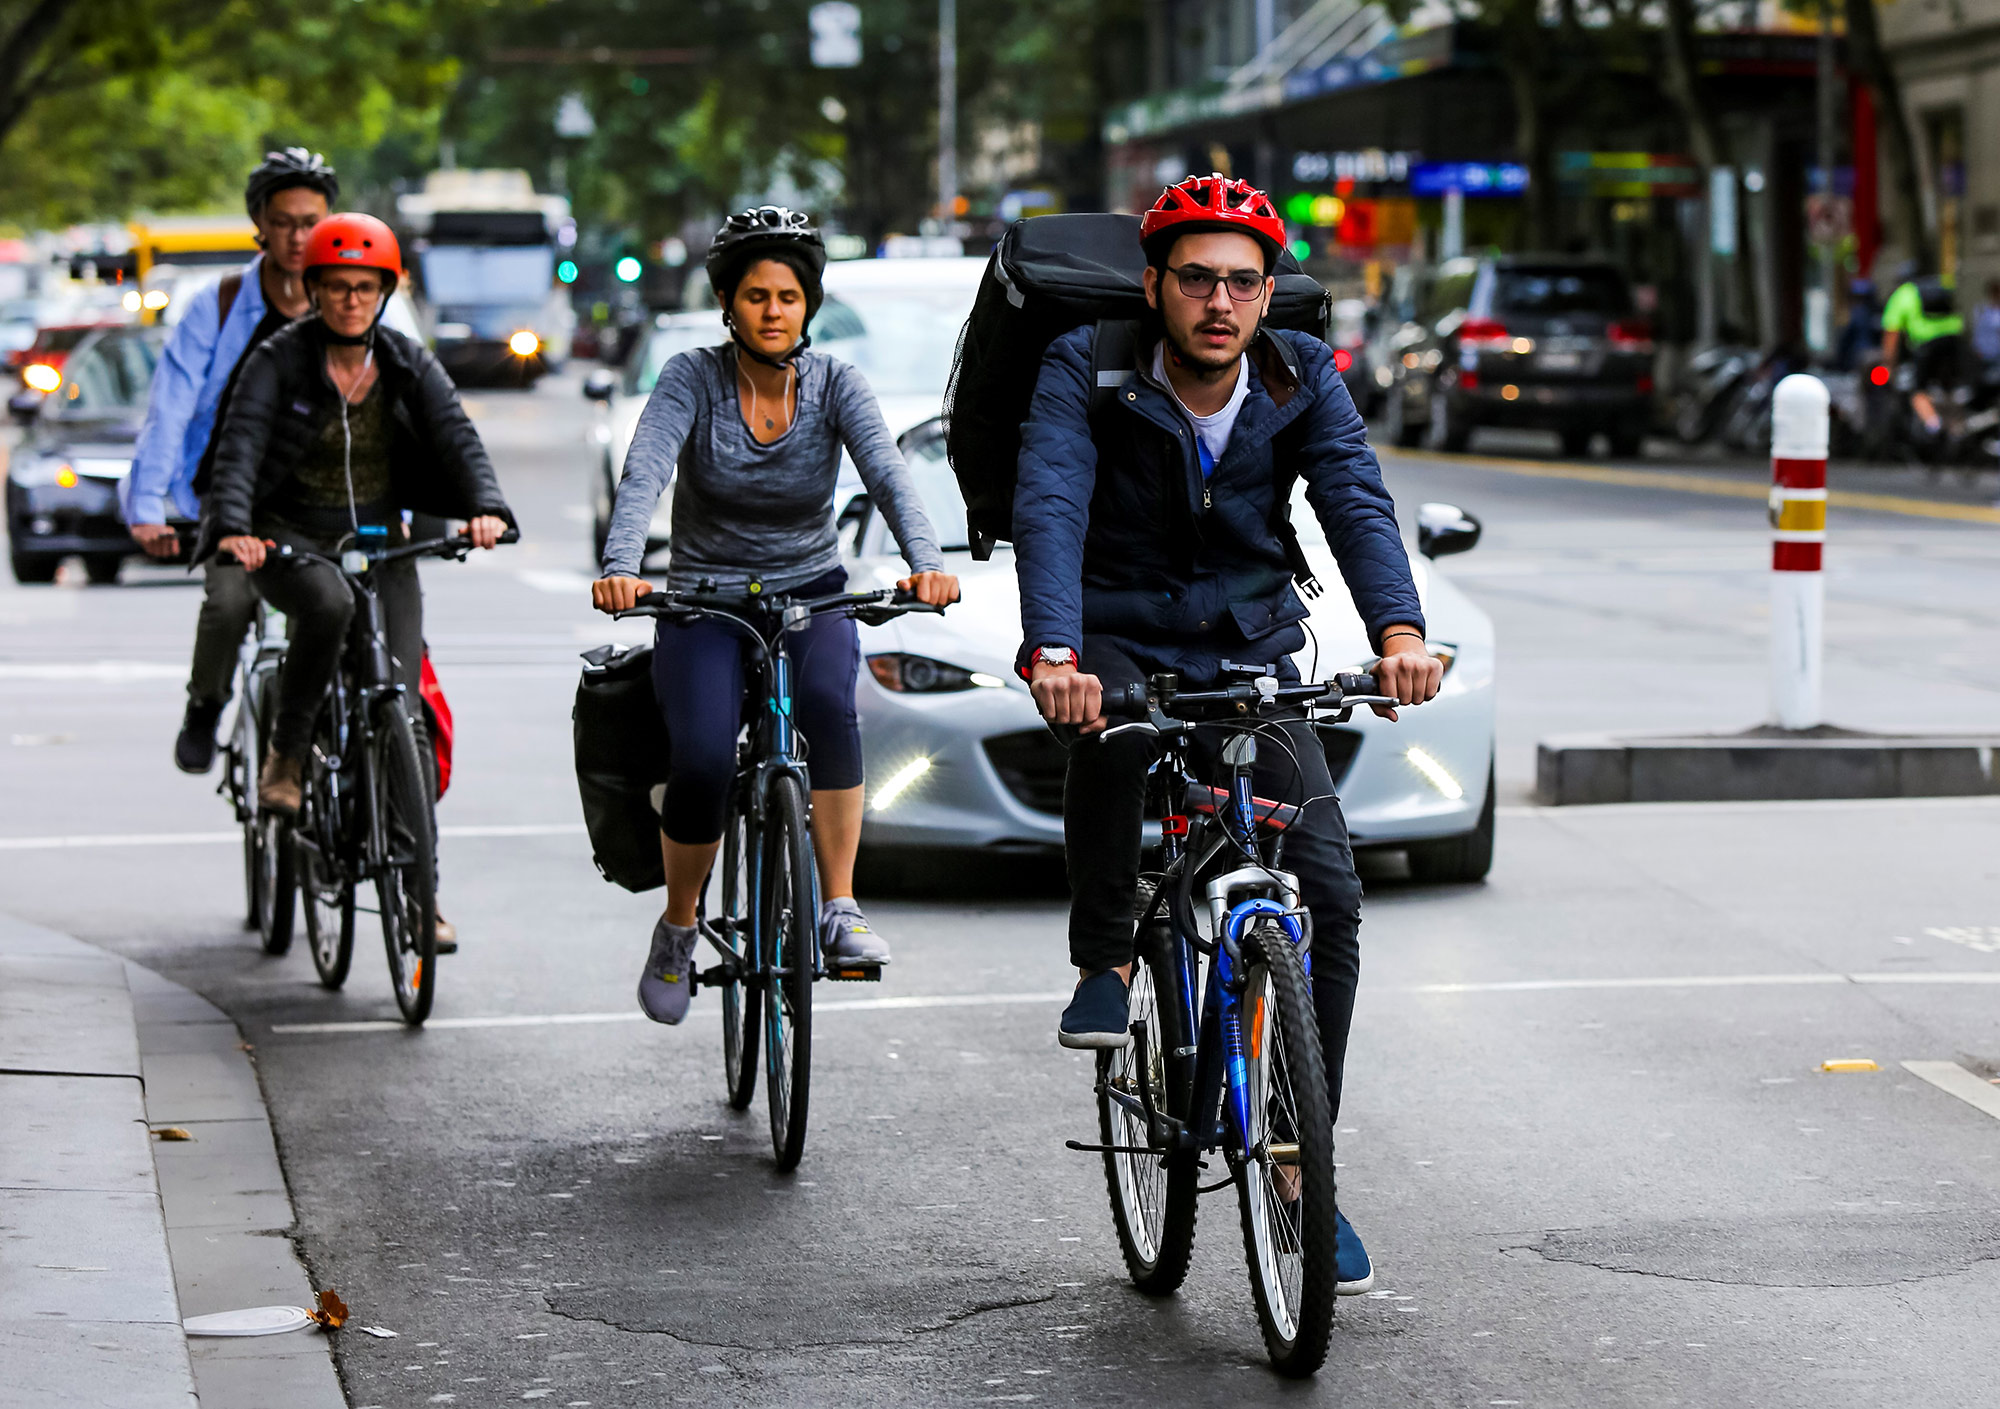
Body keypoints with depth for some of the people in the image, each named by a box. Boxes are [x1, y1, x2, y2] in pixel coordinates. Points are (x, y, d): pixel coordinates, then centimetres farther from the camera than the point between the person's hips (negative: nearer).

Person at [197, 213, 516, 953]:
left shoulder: (408, 363, 2)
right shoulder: (279, 360, -6)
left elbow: (456, 435, -11)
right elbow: (240, 445, -19)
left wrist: (485, 506, -31)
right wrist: (233, 527, -38)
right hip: (291, 543, -3)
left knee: (403, 713, -8)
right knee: (328, 602, -39)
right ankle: (286, 755, -19)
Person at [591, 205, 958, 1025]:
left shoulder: (834, 385, -4)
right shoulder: (692, 379, -9)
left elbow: (887, 474, -20)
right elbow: (644, 474, -24)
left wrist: (925, 562, -40)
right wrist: (620, 570, -44)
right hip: (704, 602, -1)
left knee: (828, 701, -33)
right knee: (702, 763, -25)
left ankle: (840, 911, -25)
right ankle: (677, 929, 3)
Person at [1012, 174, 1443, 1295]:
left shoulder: (1303, 381, -5)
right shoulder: (1087, 373, -13)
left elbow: (1358, 503, -19)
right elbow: (1050, 510, -27)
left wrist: (1399, 631, -39)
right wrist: (1055, 656, -46)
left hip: (1253, 655, 2)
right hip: (1123, 641, -2)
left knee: (1333, 895, -12)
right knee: (1107, 726, -39)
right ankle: (1107, 960, -15)